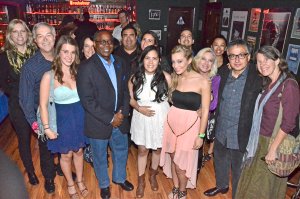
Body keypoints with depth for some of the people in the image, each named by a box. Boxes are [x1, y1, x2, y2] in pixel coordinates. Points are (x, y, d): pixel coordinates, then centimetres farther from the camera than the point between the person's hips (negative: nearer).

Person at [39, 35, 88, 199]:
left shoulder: (79, 72, -7)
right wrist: (47, 128, -8)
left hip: (80, 118, 2)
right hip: (62, 120, -2)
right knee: (66, 155, 17)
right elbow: (43, 105, -10)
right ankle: (70, 185, 43)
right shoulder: (49, 76, -15)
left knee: (78, 152, 21)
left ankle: (80, 181, 45)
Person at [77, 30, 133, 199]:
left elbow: (126, 90, 5)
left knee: (121, 151, 23)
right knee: (100, 156, 18)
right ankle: (104, 184, 45)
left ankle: (119, 177, 51)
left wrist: (123, 112, -9)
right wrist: (110, 119, -18)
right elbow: (87, 100, -20)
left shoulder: (120, 63, 1)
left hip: (120, 120, 5)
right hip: (99, 122, -4)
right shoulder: (87, 67, -17)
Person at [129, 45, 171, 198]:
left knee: (157, 149, 19)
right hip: (141, 119, 1)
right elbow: (130, 98, 2)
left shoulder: (166, 77, -13)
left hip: (160, 118, 0)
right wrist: (139, 108, -17)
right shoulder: (135, 78, -8)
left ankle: (153, 174, 48)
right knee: (142, 150, 13)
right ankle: (141, 180, 37)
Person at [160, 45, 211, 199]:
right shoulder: (174, 78, 2)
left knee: (182, 162, 8)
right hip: (171, 122, 5)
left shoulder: (203, 82, -14)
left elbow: (205, 111, -10)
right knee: (173, 158, 17)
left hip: (190, 125, -4)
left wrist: (201, 135, -8)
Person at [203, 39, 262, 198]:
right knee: (220, 161, 26)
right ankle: (221, 186, 54)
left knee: (238, 170, 15)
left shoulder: (257, 78, -18)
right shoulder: (223, 73, -1)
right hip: (221, 131, 6)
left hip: (241, 136, -5)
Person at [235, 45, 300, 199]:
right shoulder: (268, 84, 6)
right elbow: (262, 115, 7)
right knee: (254, 181, 22)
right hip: (260, 140, 7)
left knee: (266, 186, 14)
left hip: (274, 142, -7)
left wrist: (273, 148, -20)